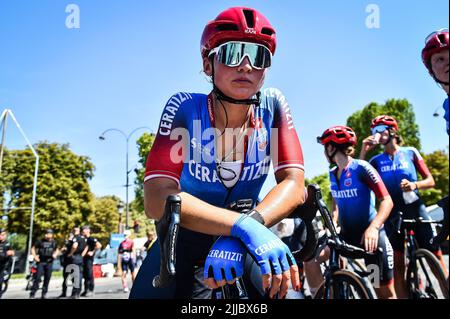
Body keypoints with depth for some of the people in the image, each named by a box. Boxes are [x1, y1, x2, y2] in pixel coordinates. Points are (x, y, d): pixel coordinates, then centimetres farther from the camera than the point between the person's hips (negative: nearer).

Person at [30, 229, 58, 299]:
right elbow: (33, 248, 6)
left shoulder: (54, 242, 7)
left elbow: (57, 250, 22)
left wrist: (55, 254, 3)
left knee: (47, 278, 6)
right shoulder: (40, 241, -3)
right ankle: (32, 294, -3)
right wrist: (35, 256, -5)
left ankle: (44, 294, 18)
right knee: (38, 278, -10)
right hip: (41, 262, -3)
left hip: (49, 262, 3)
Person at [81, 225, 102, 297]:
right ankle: (86, 290, 18)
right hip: (83, 259, 8)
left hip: (89, 259, -8)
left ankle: (91, 291, 1)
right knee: (85, 275, 11)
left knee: (90, 275, -4)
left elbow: (99, 245, -22)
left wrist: (92, 252, -19)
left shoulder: (91, 239, -9)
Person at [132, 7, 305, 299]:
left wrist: (237, 237, -35)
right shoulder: (185, 108, -18)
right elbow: (157, 199, -28)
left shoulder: (273, 106, -12)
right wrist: (244, 226, -41)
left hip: (247, 242, 1)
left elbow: (294, 185, -18)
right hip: (182, 242, -1)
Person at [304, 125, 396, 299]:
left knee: (385, 292, 1)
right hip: (346, 234, 5)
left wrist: (374, 227, -36)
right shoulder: (332, 174, 5)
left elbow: (387, 201, -20)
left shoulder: (361, 168, -13)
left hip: (370, 235, -5)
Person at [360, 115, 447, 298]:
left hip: (416, 210, -1)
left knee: (436, 258, -2)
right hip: (393, 216, 1)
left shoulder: (410, 152, 4)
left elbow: (430, 181, 4)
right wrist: (364, 151, -9)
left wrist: (414, 184, -18)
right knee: (398, 264, 2)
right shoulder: (376, 160, 7)